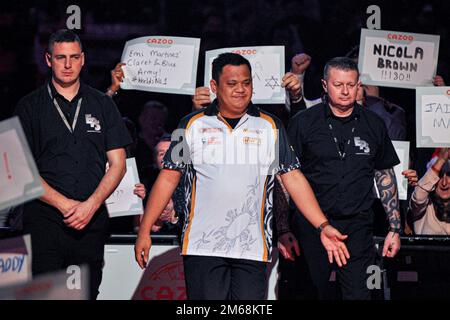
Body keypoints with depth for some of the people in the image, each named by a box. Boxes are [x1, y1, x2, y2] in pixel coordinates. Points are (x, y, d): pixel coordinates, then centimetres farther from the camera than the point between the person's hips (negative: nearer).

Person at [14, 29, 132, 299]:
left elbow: (118, 164, 9)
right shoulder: (31, 107, 7)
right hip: (44, 219, -2)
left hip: (92, 222, 2)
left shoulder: (102, 105, 13)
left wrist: (91, 205, -7)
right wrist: (64, 204, -9)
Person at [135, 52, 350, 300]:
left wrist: (323, 226, -4)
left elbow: (293, 179, 6)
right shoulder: (192, 125, 7)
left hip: (252, 249, 1)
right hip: (202, 248, -1)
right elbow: (168, 178, 7)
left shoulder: (270, 127, 9)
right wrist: (144, 231, 1)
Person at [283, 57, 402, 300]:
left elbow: (385, 176, 15)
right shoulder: (303, 123, 0)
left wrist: (394, 229, 9)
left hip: (357, 227, 1)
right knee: (316, 293, 5)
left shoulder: (374, 125, 8)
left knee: (357, 293, -8)